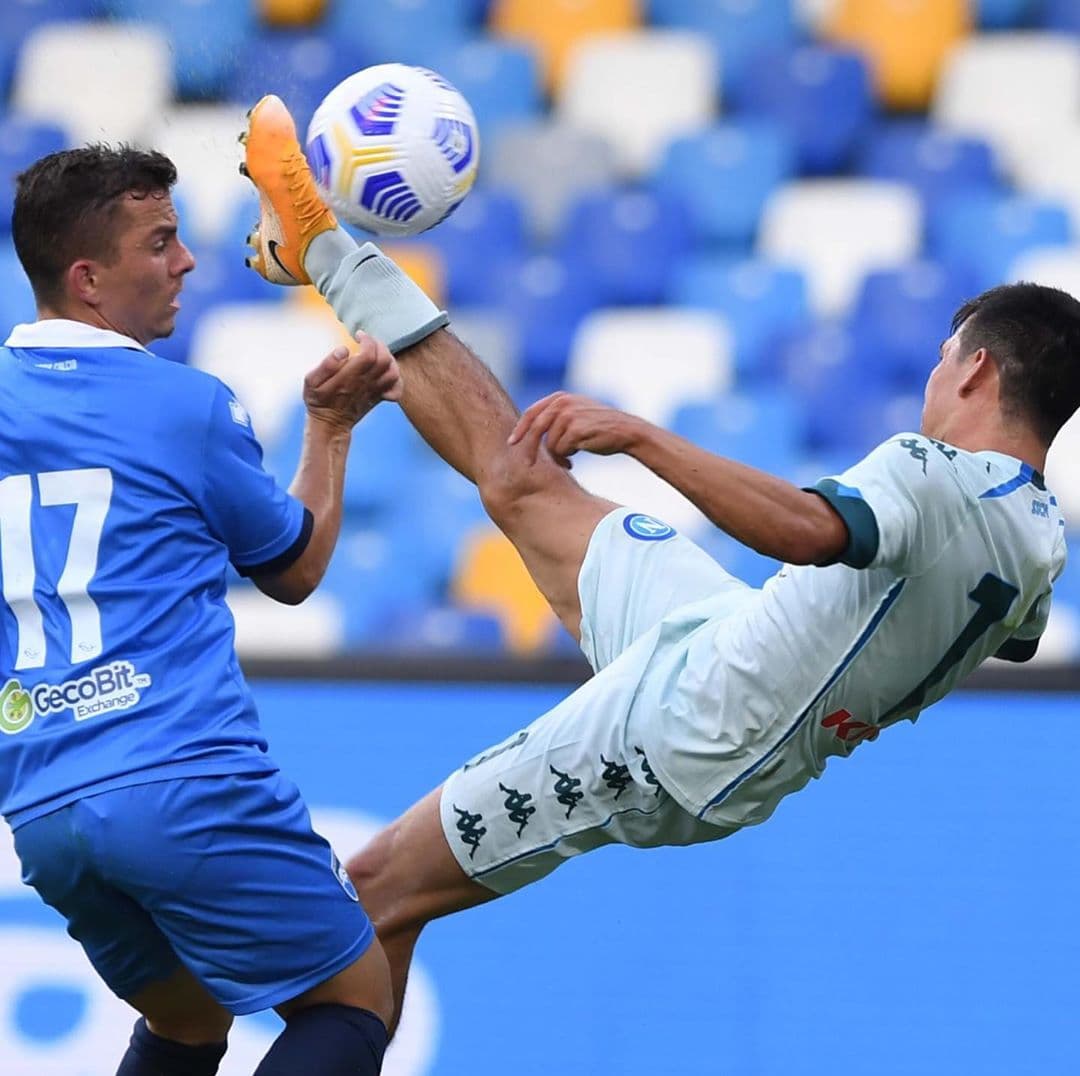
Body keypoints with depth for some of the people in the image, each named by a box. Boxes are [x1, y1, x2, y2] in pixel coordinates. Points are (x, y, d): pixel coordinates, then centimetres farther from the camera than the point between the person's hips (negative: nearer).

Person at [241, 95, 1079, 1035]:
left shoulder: (936, 474, -25)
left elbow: (806, 530, -46)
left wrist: (640, 435, -45)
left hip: (677, 727, -9)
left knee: (373, 893, -1)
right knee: (520, 478, 17)